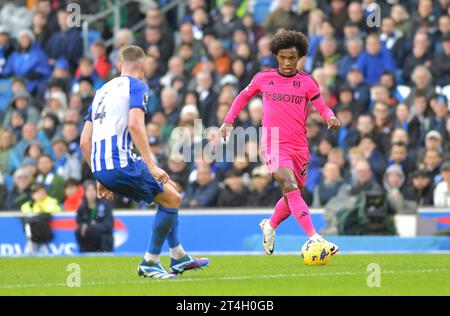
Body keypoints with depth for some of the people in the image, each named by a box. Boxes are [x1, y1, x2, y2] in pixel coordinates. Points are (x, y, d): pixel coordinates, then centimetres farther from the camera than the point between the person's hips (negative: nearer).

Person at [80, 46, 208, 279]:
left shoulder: (103, 90, 23)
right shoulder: (137, 86, 0)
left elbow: (84, 141, 21)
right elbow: (134, 125, -18)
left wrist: (100, 178, 26)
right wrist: (151, 167, -19)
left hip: (101, 168, 8)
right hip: (121, 163, -8)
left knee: (169, 189, 22)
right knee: (172, 199, 5)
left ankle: (179, 258, 24)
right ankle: (149, 263, 6)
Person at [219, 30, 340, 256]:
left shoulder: (307, 82, 2)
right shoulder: (263, 78, 3)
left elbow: (322, 107, -1)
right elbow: (244, 96, 19)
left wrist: (330, 117, -23)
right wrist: (228, 121, 14)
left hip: (299, 146, 3)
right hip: (273, 144, -3)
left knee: (293, 197, 12)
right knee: (291, 188, -23)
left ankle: (270, 226, 44)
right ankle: (315, 239, -33)